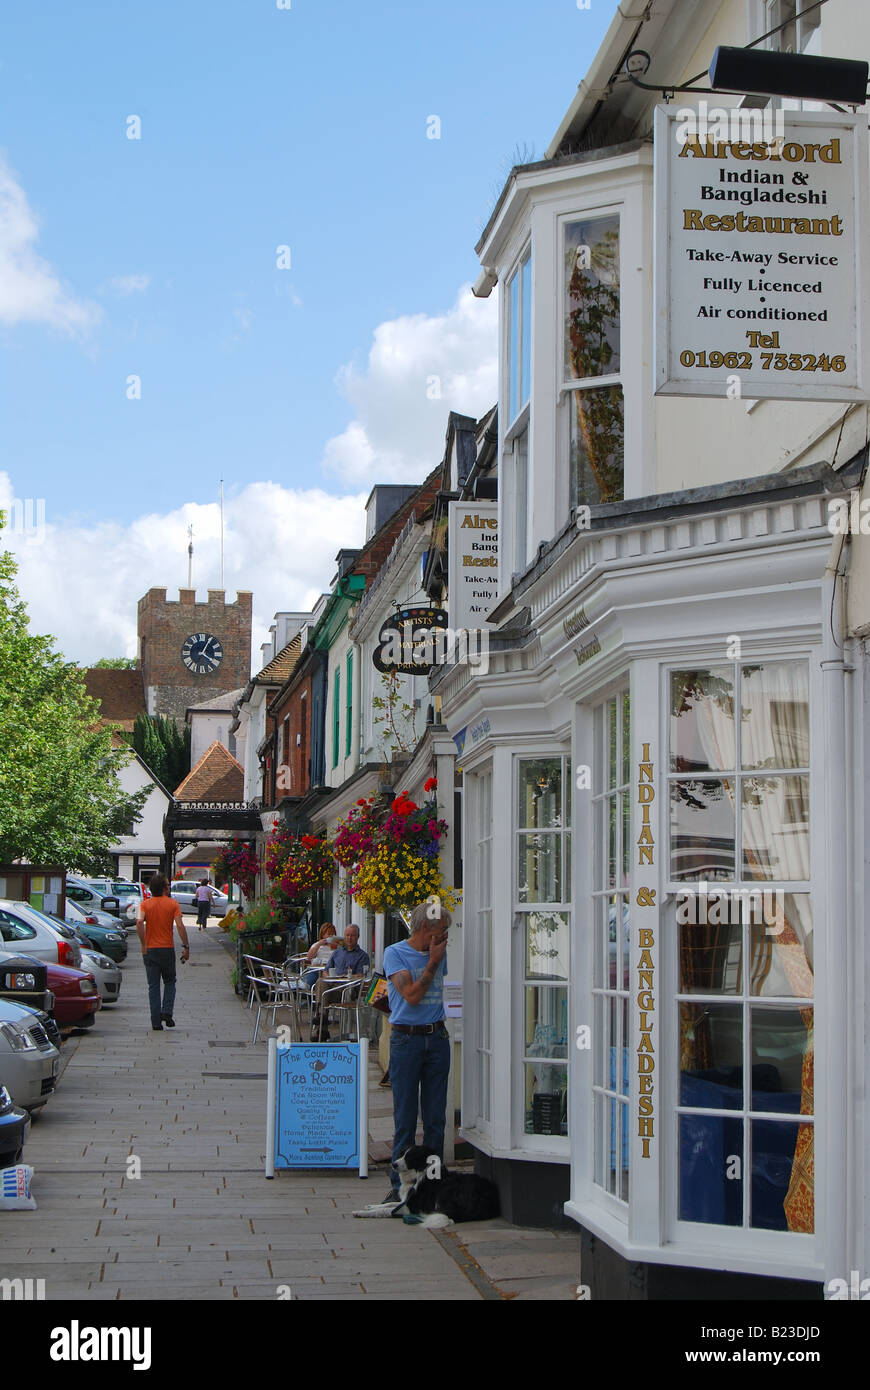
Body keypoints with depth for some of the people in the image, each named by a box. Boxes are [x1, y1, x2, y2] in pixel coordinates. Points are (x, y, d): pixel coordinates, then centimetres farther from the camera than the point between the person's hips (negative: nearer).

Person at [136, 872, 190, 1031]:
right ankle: (167, 1012, -1)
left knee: (153, 986, 5)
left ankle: (156, 1021, 1)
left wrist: (144, 944, -11)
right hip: (167, 949, -1)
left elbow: (139, 922, -16)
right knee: (169, 982, 17)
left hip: (150, 950, 1)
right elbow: (180, 926, -12)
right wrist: (186, 947, -8)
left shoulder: (145, 904, 1)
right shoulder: (173, 904, -2)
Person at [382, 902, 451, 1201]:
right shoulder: (395, 954, -4)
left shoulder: (439, 955, 13)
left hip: (437, 1038, 5)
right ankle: (399, 1184, 2)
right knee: (405, 1117, -4)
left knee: (436, 1117, 3)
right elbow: (411, 995, -14)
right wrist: (432, 962, -11)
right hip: (406, 1039, -5)